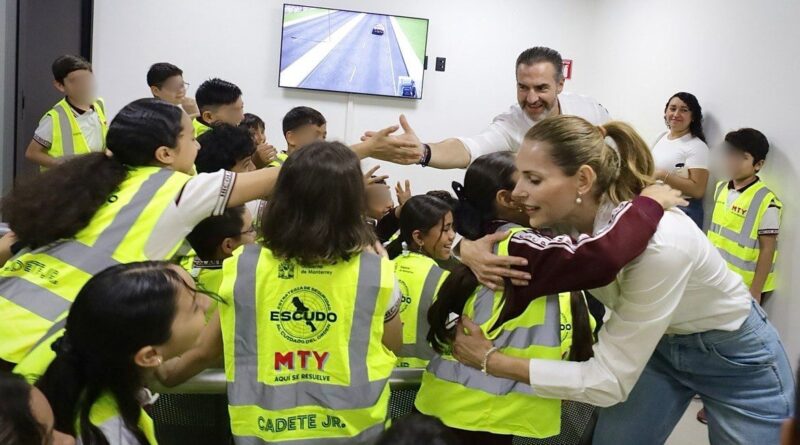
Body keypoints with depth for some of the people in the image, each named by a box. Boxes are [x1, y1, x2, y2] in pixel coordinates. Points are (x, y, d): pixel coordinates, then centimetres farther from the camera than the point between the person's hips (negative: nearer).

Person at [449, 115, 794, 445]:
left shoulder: (656, 243, -38)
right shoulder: (565, 216, -20)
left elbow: (610, 380, -33)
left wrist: (491, 361, -30)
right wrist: (469, 250, -28)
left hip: (737, 358, -5)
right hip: (660, 344, 5)